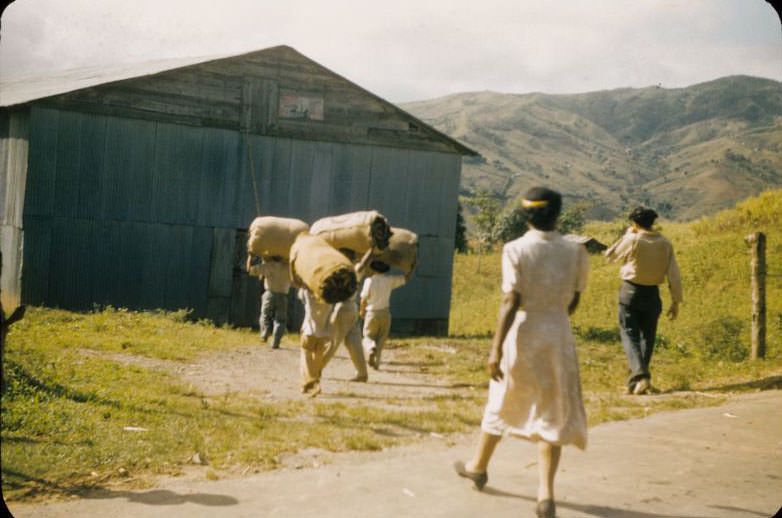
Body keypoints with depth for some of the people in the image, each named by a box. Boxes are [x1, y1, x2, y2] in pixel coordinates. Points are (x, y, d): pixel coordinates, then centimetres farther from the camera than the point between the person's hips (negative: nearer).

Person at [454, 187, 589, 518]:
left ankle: (478, 467, 39)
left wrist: (496, 348, -17)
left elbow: (511, 301, -17)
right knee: (552, 414, 6)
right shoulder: (574, 252, -2)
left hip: (521, 333, -1)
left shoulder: (516, 250, -11)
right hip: (558, 335, 1)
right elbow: (574, 300, 8)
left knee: (502, 404, 18)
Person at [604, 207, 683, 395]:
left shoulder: (632, 240, -11)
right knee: (647, 337, 15)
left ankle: (641, 375, -19)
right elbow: (674, 275, 0)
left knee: (629, 335, -1)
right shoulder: (665, 244, 0)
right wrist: (676, 302, 6)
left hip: (631, 291, -4)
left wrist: (627, 234, 7)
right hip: (652, 294, 4)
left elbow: (610, 255, 4)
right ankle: (636, 379, 21)